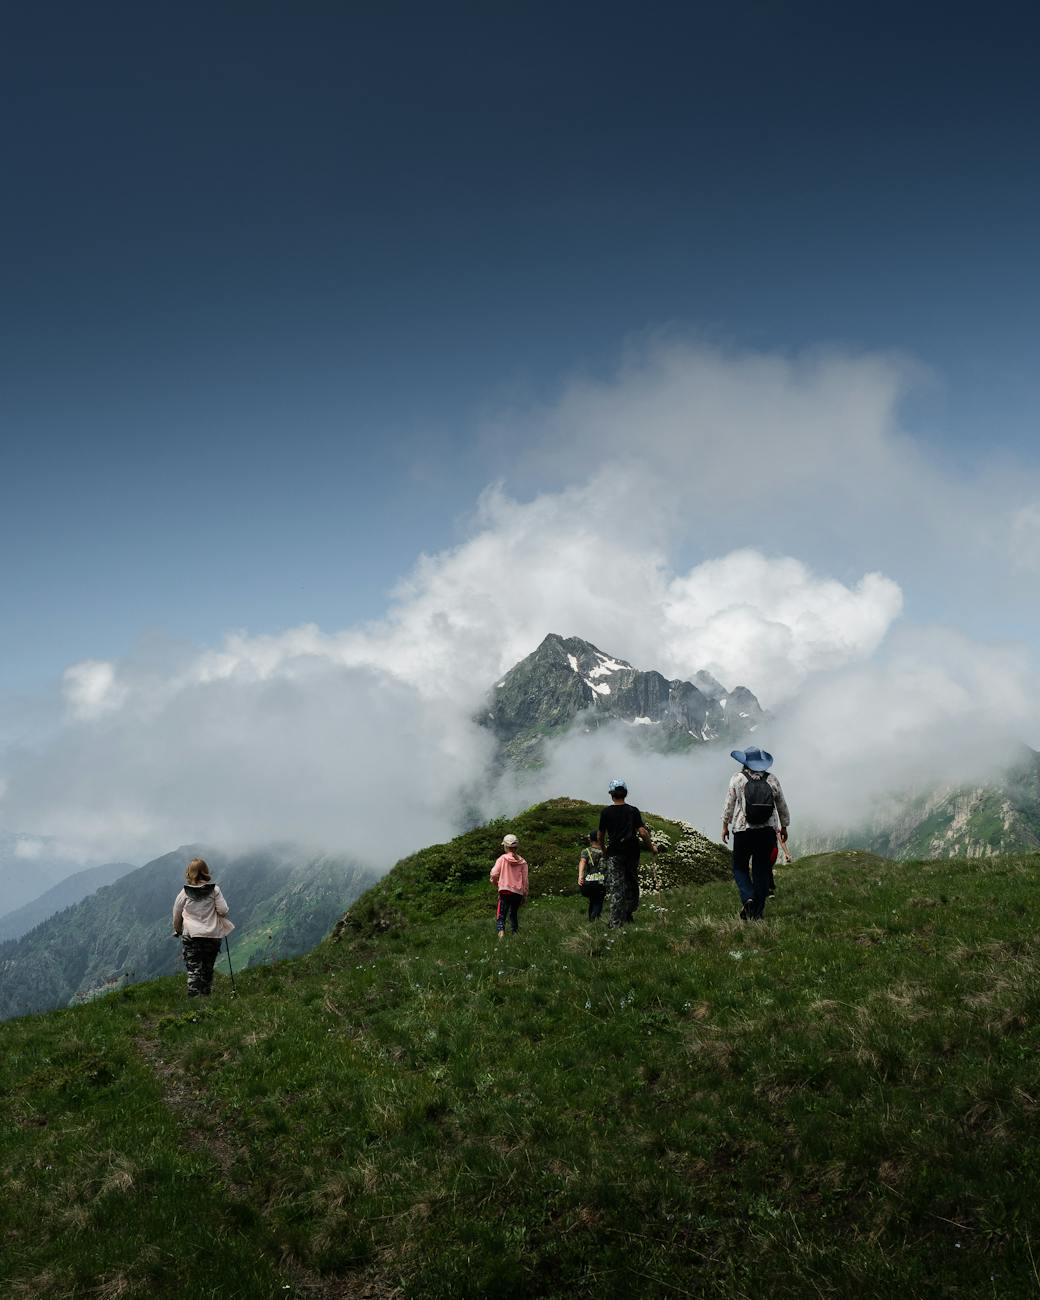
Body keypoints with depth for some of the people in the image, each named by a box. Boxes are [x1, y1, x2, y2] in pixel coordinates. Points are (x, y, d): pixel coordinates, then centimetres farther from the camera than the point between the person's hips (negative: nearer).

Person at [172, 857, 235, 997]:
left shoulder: (184, 893, -2)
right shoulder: (214, 889, -4)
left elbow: (176, 915, 7)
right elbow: (223, 910, -7)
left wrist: (177, 930, 23)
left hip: (191, 935, -1)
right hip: (213, 935, 1)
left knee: (193, 970, 0)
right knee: (208, 969, 14)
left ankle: (193, 997, -9)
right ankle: (206, 995, 16)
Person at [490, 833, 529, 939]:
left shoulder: (502, 859, -4)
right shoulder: (522, 862, 2)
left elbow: (494, 874, -7)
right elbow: (525, 880, 5)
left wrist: (494, 882, 15)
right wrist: (525, 894, 16)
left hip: (505, 890, -3)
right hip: (518, 892, 3)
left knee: (501, 915, -4)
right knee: (514, 914, 21)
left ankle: (501, 931, -27)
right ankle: (515, 932, 19)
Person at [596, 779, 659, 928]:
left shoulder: (606, 812, -1)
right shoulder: (633, 810, 0)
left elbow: (600, 836, 4)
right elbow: (642, 832, -6)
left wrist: (604, 850, 22)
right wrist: (652, 847, 9)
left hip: (614, 853, -1)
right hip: (632, 853, 1)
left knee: (616, 889, -2)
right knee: (632, 885, 18)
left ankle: (616, 923, -6)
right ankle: (628, 914, 18)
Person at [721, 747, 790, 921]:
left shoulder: (737, 778, -3)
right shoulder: (772, 780, 5)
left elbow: (729, 804, -2)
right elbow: (782, 806, 12)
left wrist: (725, 826, 8)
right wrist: (784, 827, 24)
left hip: (743, 830, -2)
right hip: (767, 831, 2)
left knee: (739, 867, 12)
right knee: (762, 869, 10)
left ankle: (748, 898, -13)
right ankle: (758, 912, 11)